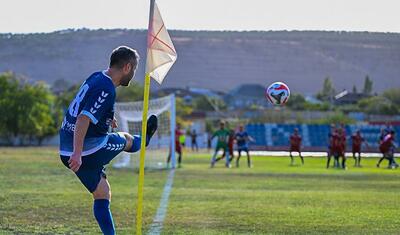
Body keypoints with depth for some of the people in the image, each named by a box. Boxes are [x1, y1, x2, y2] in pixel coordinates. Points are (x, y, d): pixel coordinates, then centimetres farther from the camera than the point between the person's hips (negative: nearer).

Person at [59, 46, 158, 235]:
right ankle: (144, 139, 54)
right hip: (90, 150, -8)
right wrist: (77, 153, -36)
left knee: (101, 195, 14)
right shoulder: (106, 90, -21)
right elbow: (83, 120, -30)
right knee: (126, 140, 21)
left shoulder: (96, 77, 9)